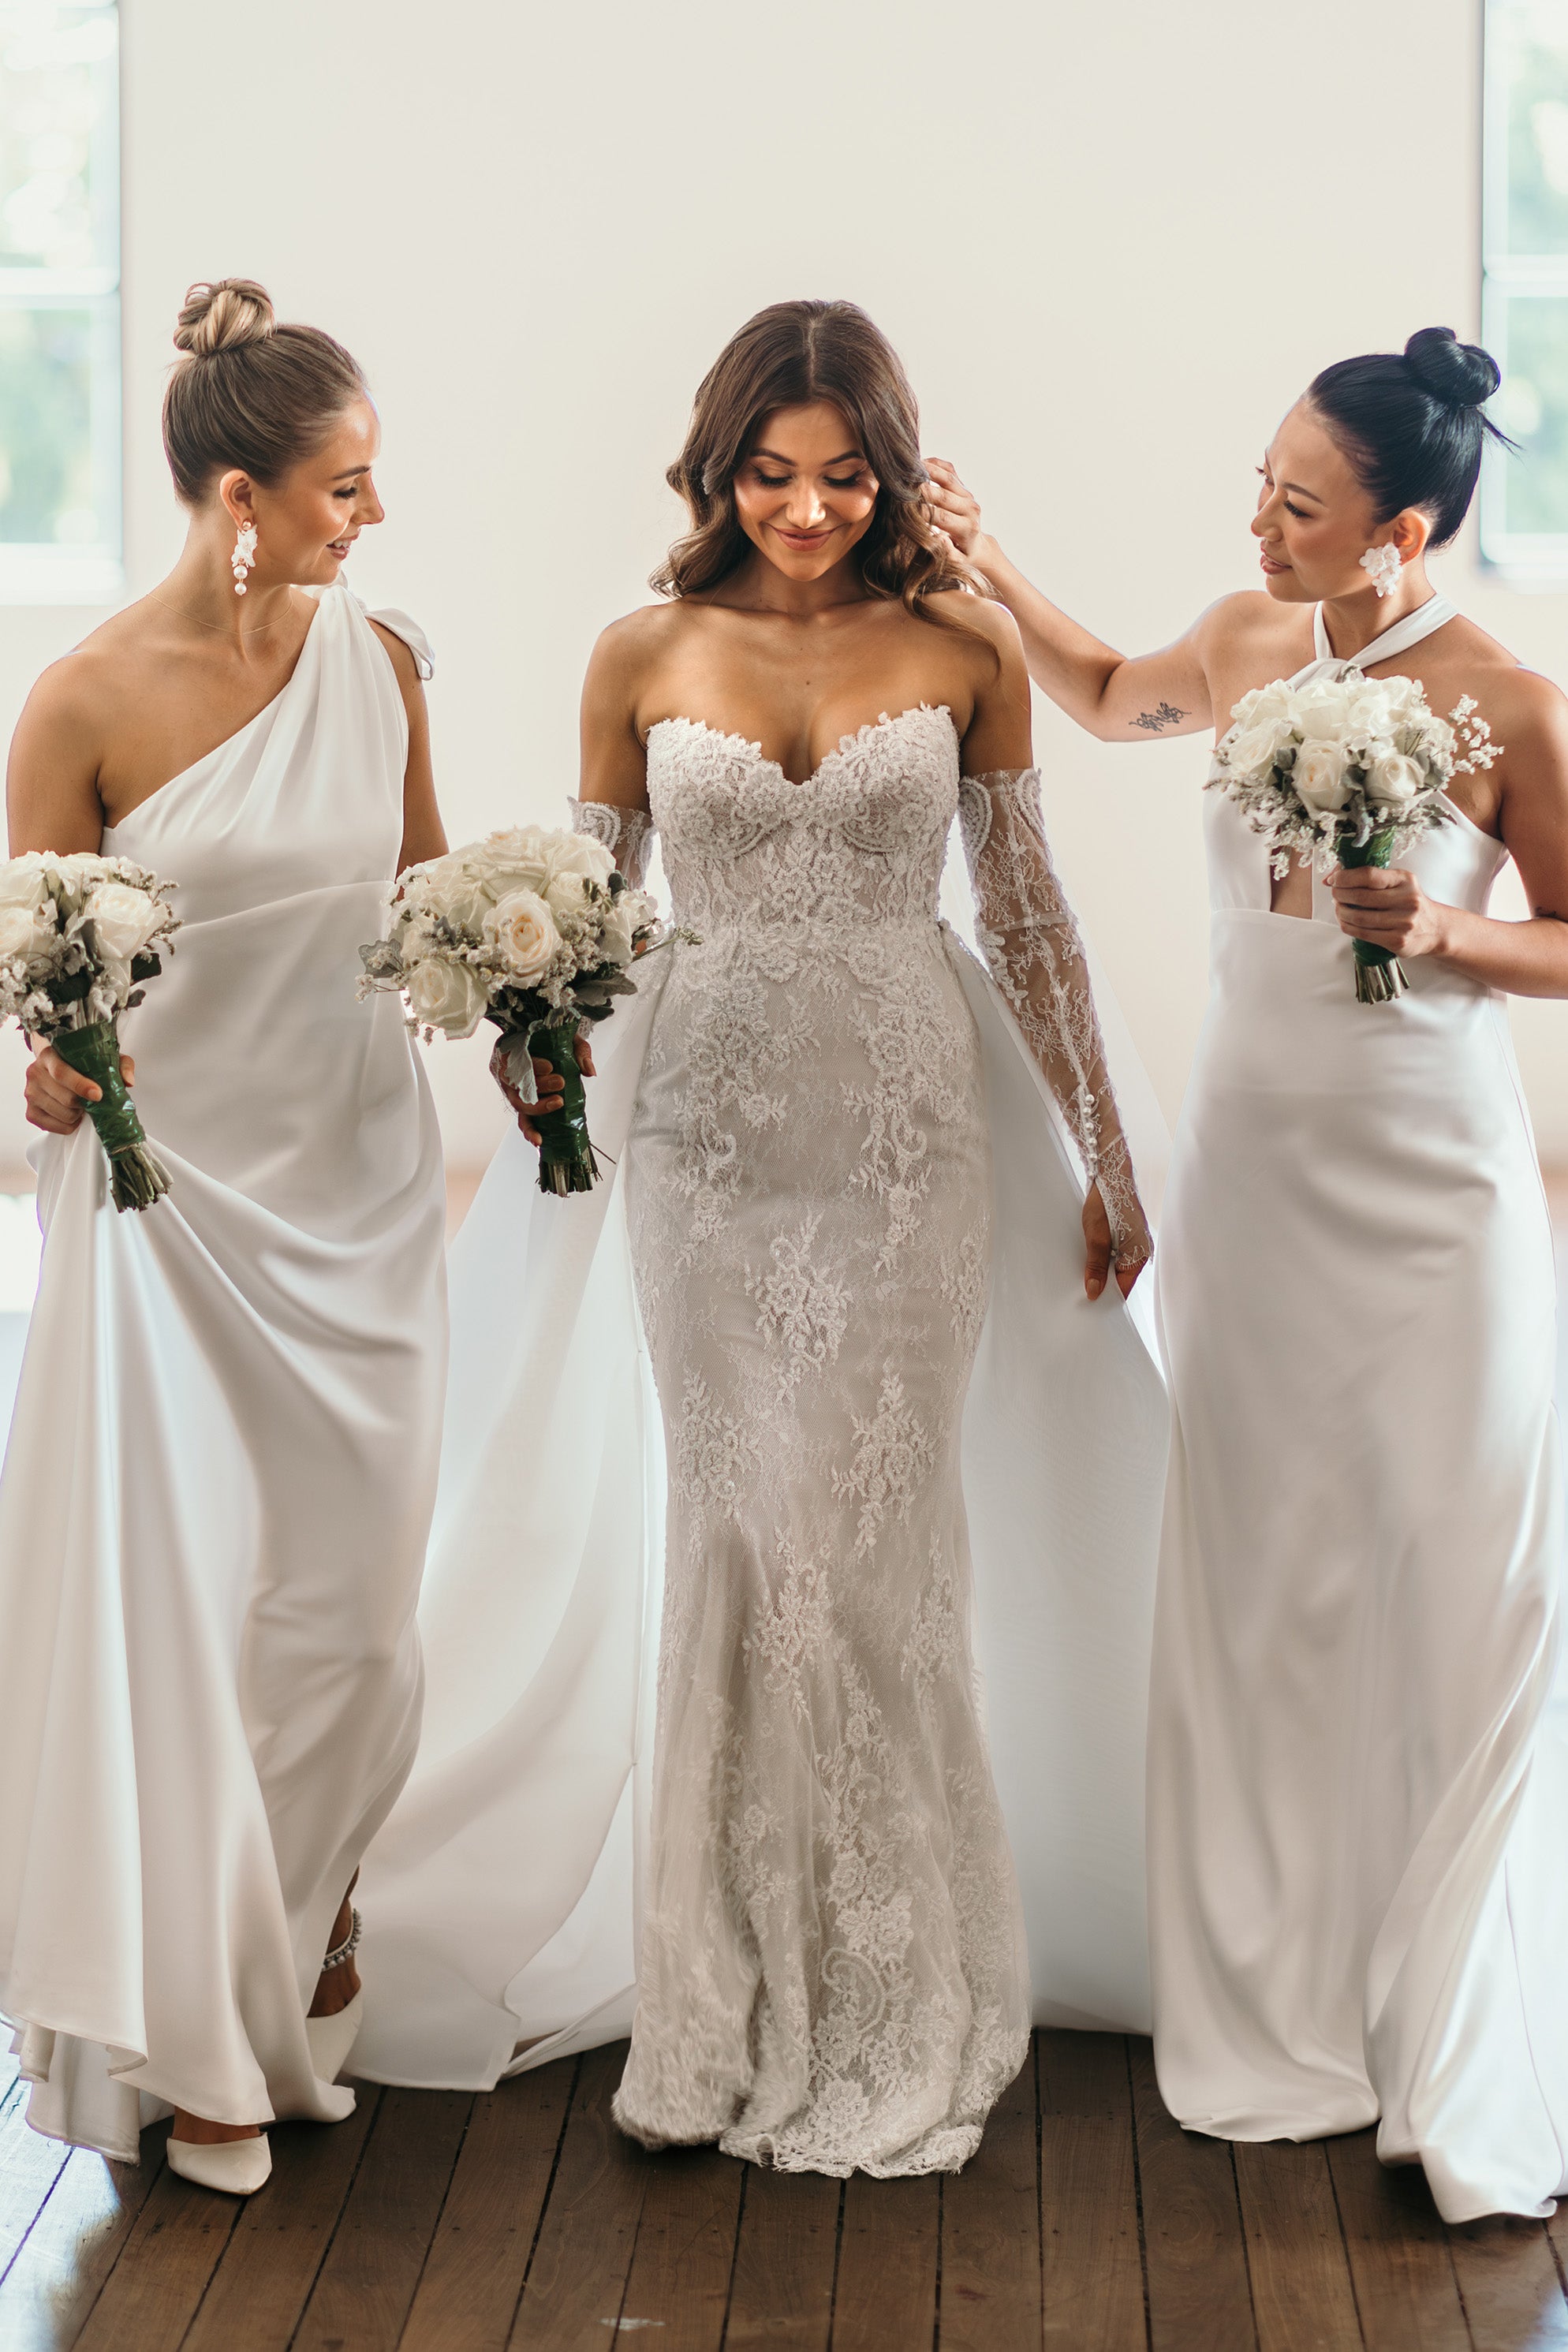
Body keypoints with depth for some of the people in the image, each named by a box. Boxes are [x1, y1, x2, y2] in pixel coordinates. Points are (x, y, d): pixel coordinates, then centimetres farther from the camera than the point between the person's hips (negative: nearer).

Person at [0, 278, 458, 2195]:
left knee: (347, 1594, 10)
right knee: (182, 1598, 2)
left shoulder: (379, 657, 0)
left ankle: (307, 1900, 37)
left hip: (361, 1187, 4)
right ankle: (206, 2030, 19)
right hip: (172, 1191, -4)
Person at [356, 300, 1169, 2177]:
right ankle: (726, 2001, 17)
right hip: (710, 1130, 1)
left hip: (909, 1128, -1)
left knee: (878, 1534, 2)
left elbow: (1025, 910, 6)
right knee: (735, 1532, 4)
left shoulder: (965, 646, 0)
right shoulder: (646, 657, 1)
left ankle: (893, 2005, 17)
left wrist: (1104, 1155, 8)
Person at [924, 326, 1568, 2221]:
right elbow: (1110, 699, 26)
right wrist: (987, 568, 16)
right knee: (1262, 1588, 9)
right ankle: (1286, 2025, 22)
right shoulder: (1246, 640, 4)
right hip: (1248, 1161, 5)